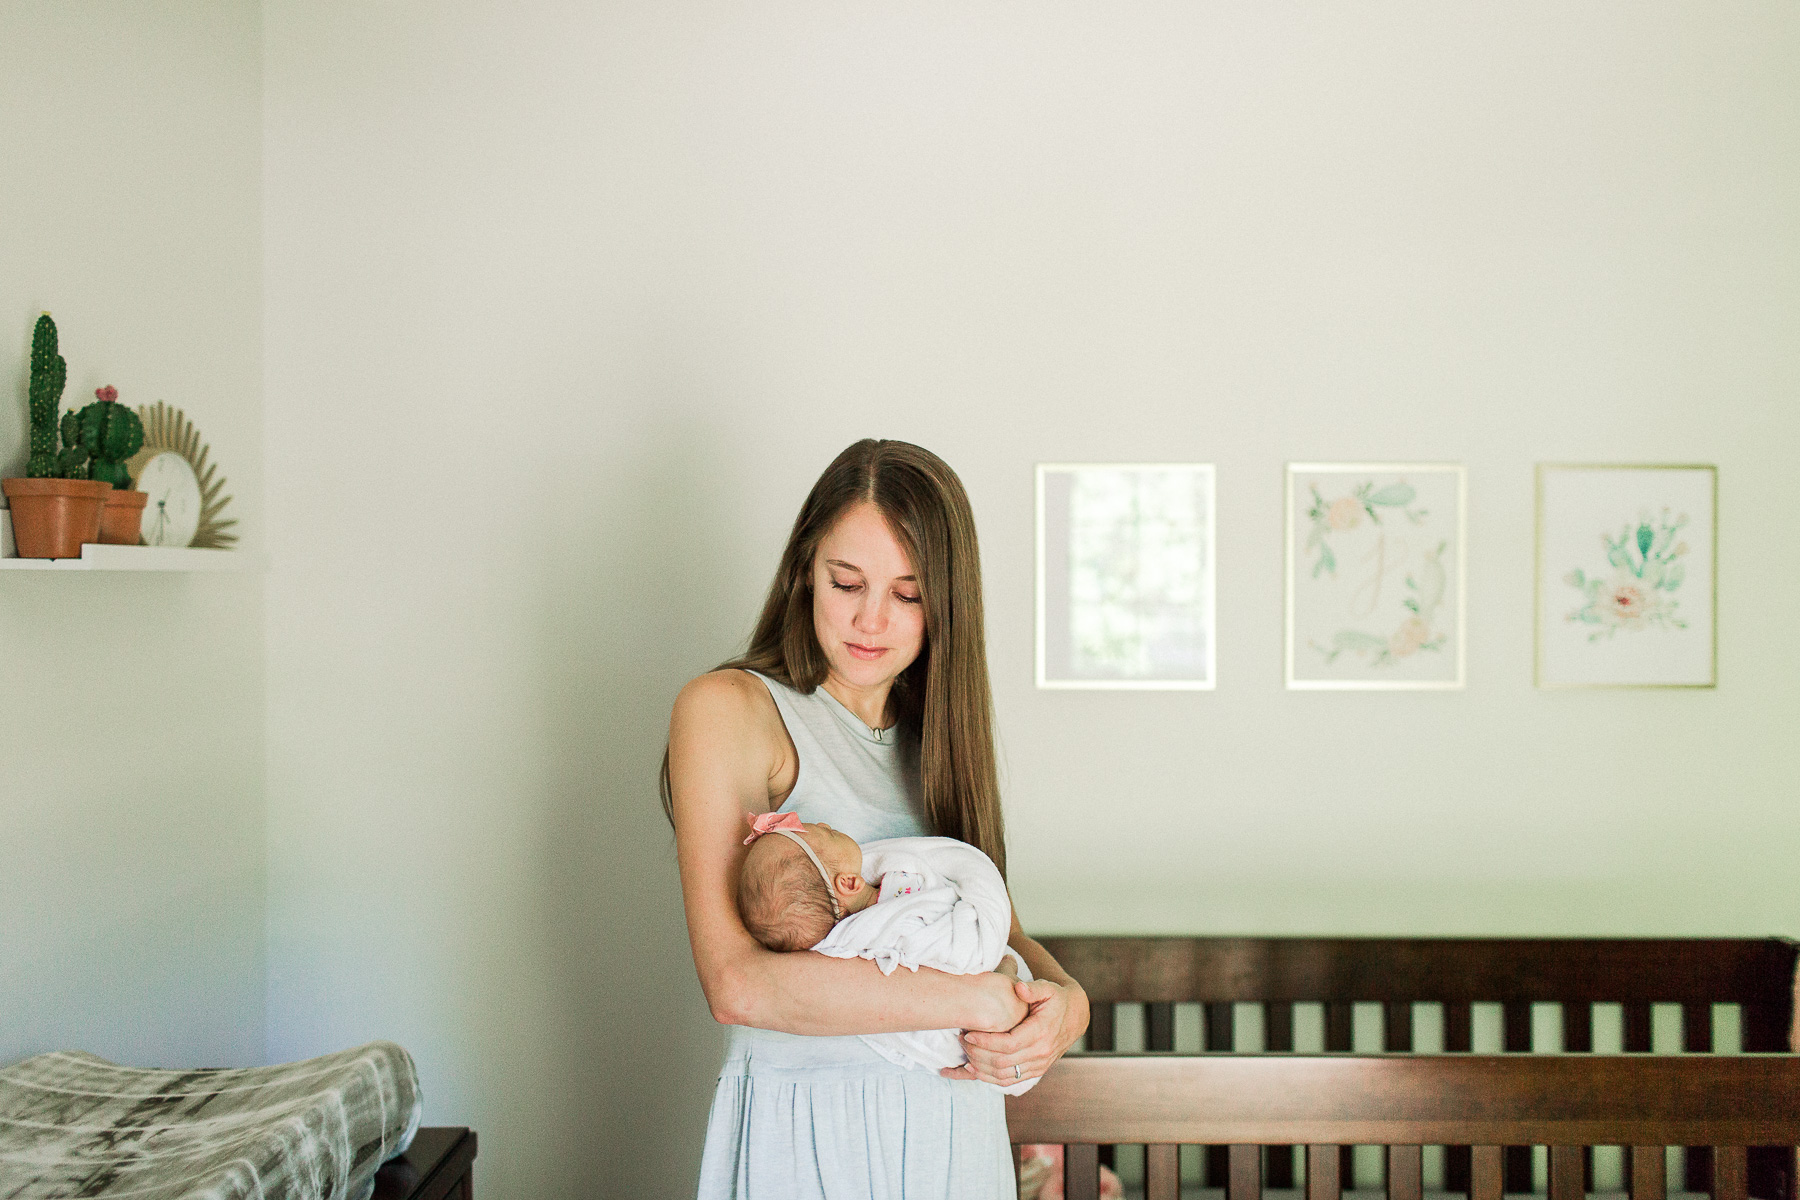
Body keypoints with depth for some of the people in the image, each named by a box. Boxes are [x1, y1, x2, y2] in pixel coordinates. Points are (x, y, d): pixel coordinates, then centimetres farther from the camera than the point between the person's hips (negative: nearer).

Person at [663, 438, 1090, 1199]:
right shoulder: (728, 709, -11)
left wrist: (1066, 998, -13)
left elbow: (998, 926, 10)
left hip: (958, 1127, 6)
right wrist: (978, 1002, -20)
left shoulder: (936, 735, 11)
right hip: (805, 1129, -6)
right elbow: (736, 983, -20)